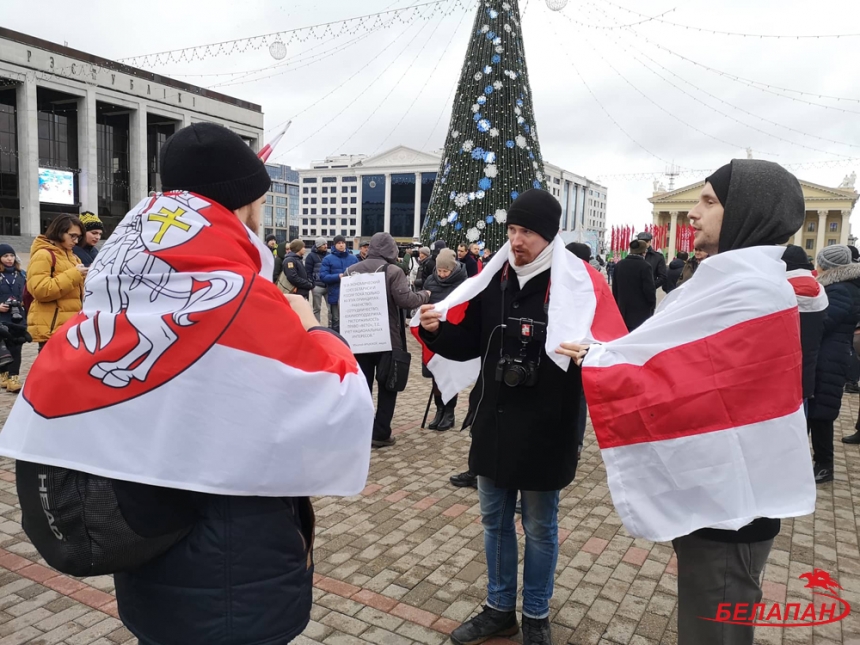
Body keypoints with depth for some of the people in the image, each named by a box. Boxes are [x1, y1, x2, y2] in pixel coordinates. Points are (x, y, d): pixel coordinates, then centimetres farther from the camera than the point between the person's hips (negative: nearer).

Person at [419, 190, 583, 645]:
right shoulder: (494, 279, 2)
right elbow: (469, 343, 8)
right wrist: (437, 330, -10)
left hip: (546, 431, -5)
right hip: (494, 424, 5)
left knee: (540, 529, 14)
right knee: (495, 521, 18)